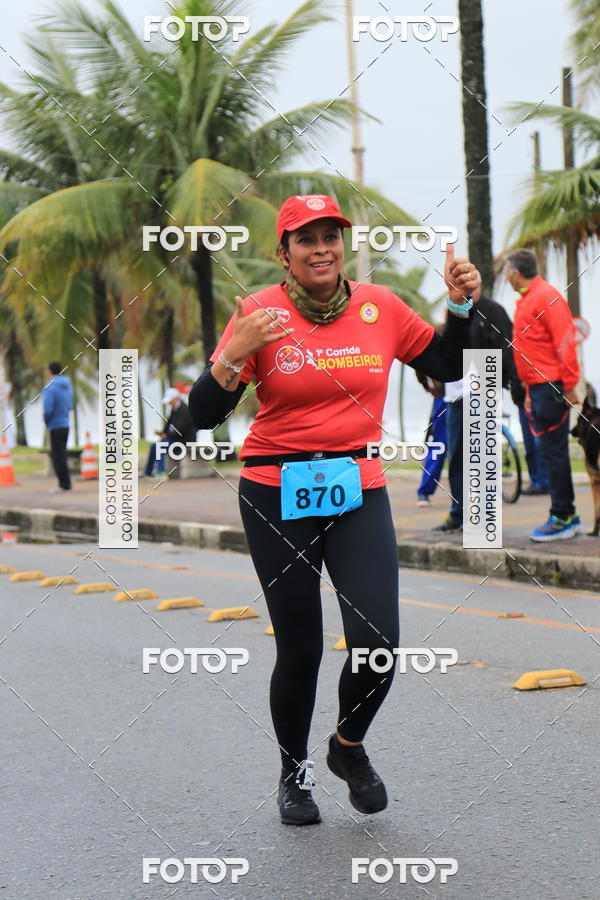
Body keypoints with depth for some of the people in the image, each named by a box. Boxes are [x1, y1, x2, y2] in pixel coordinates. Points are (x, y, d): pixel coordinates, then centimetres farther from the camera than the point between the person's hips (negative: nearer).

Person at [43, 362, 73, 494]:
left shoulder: (50, 387, -15)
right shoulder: (67, 385, 8)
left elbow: (48, 409, -20)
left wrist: (46, 421, -3)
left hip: (55, 427, -7)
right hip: (66, 424, 7)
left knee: (58, 456, -3)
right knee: (61, 454, 16)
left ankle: (64, 484, -3)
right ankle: (66, 483, 18)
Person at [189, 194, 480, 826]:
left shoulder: (381, 307, 2)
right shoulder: (262, 313, -6)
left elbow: (448, 367, 15)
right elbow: (203, 415, -8)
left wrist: (461, 306, 0)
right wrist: (236, 354, -24)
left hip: (358, 491, 2)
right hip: (277, 497, -2)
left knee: (378, 642, -11)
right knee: (300, 649, 3)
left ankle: (348, 747, 21)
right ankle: (293, 772, 30)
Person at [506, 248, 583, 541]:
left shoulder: (547, 297, -11)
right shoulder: (525, 301, 17)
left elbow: (564, 342, -16)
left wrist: (569, 386, -19)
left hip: (552, 387, -10)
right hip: (537, 386, 10)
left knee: (553, 451, -7)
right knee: (551, 452, 11)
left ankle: (562, 518, -3)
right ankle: (568, 517, 17)